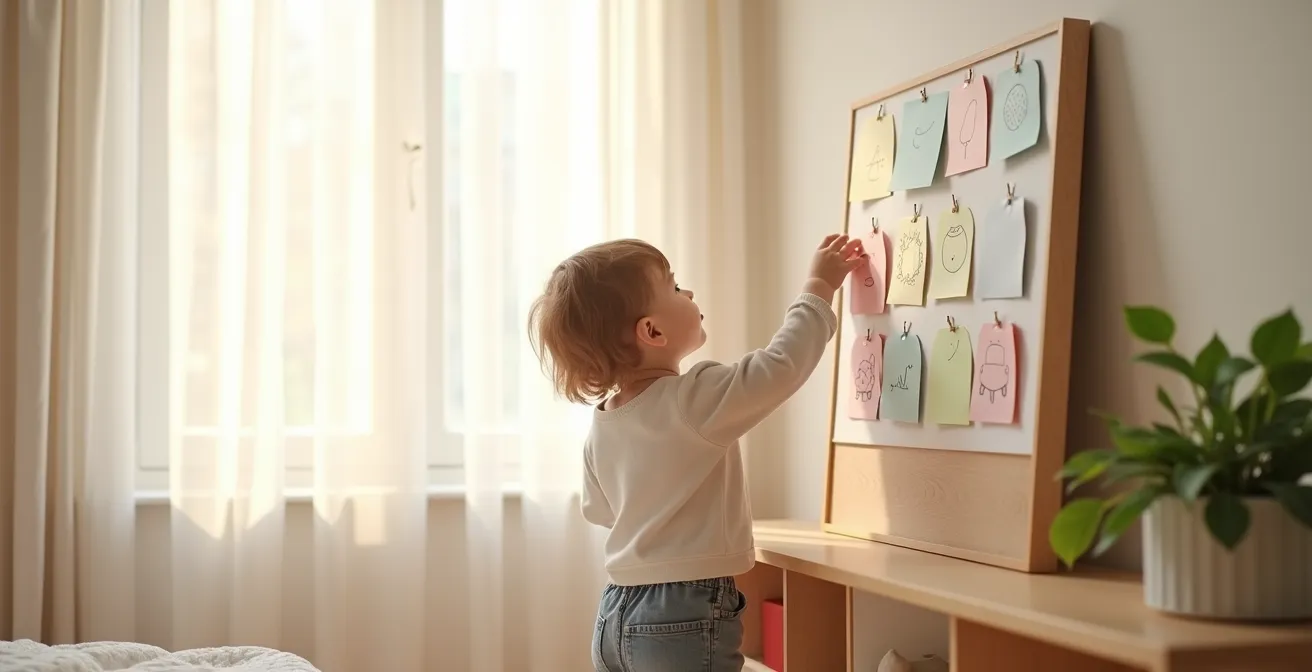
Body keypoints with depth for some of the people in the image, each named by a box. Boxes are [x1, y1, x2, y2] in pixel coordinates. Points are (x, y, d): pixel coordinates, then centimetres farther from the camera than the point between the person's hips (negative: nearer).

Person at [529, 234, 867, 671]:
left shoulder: (602, 424, 5)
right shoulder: (695, 401, -18)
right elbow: (782, 365, -12)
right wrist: (819, 287, 0)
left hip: (616, 617, 8)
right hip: (683, 620, -8)